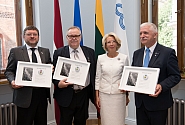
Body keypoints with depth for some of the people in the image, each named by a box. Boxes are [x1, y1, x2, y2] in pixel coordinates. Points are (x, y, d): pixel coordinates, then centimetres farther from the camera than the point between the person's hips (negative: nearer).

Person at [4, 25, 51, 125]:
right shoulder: (15, 51, 3)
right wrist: (12, 81, -17)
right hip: (24, 95, -3)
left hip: (42, 94, 3)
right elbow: (9, 71, 3)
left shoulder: (45, 51, 12)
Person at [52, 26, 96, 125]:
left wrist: (94, 91, 4)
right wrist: (58, 83, -19)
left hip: (84, 94, 2)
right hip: (66, 95, -2)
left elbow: (94, 72, 8)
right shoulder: (59, 53, -1)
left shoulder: (90, 52, 6)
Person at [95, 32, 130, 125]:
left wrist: (127, 95, 5)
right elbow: (98, 78, 5)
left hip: (119, 94, -1)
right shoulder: (100, 58, 1)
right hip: (104, 94, 1)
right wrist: (97, 96, 3)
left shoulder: (124, 58, -2)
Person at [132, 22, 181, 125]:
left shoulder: (168, 52, -7)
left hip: (158, 102, -5)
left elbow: (175, 76, -9)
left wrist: (162, 86, -25)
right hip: (140, 102, 5)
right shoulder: (137, 53, 10)